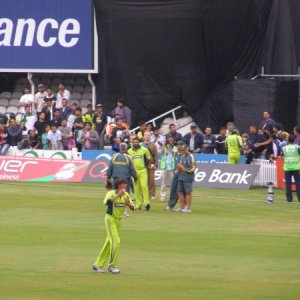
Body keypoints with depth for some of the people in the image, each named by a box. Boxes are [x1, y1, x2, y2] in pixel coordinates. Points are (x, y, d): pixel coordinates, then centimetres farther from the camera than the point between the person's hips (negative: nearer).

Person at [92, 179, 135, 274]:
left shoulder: (126, 195, 3)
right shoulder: (111, 193, -15)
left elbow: (133, 208, -1)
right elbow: (107, 202, -36)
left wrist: (128, 204, -22)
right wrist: (118, 195, -38)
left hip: (118, 220, 7)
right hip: (110, 219, -7)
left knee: (109, 243, 10)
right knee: (115, 241, -15)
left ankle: (98, 264, 19)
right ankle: (112, 265, -5)